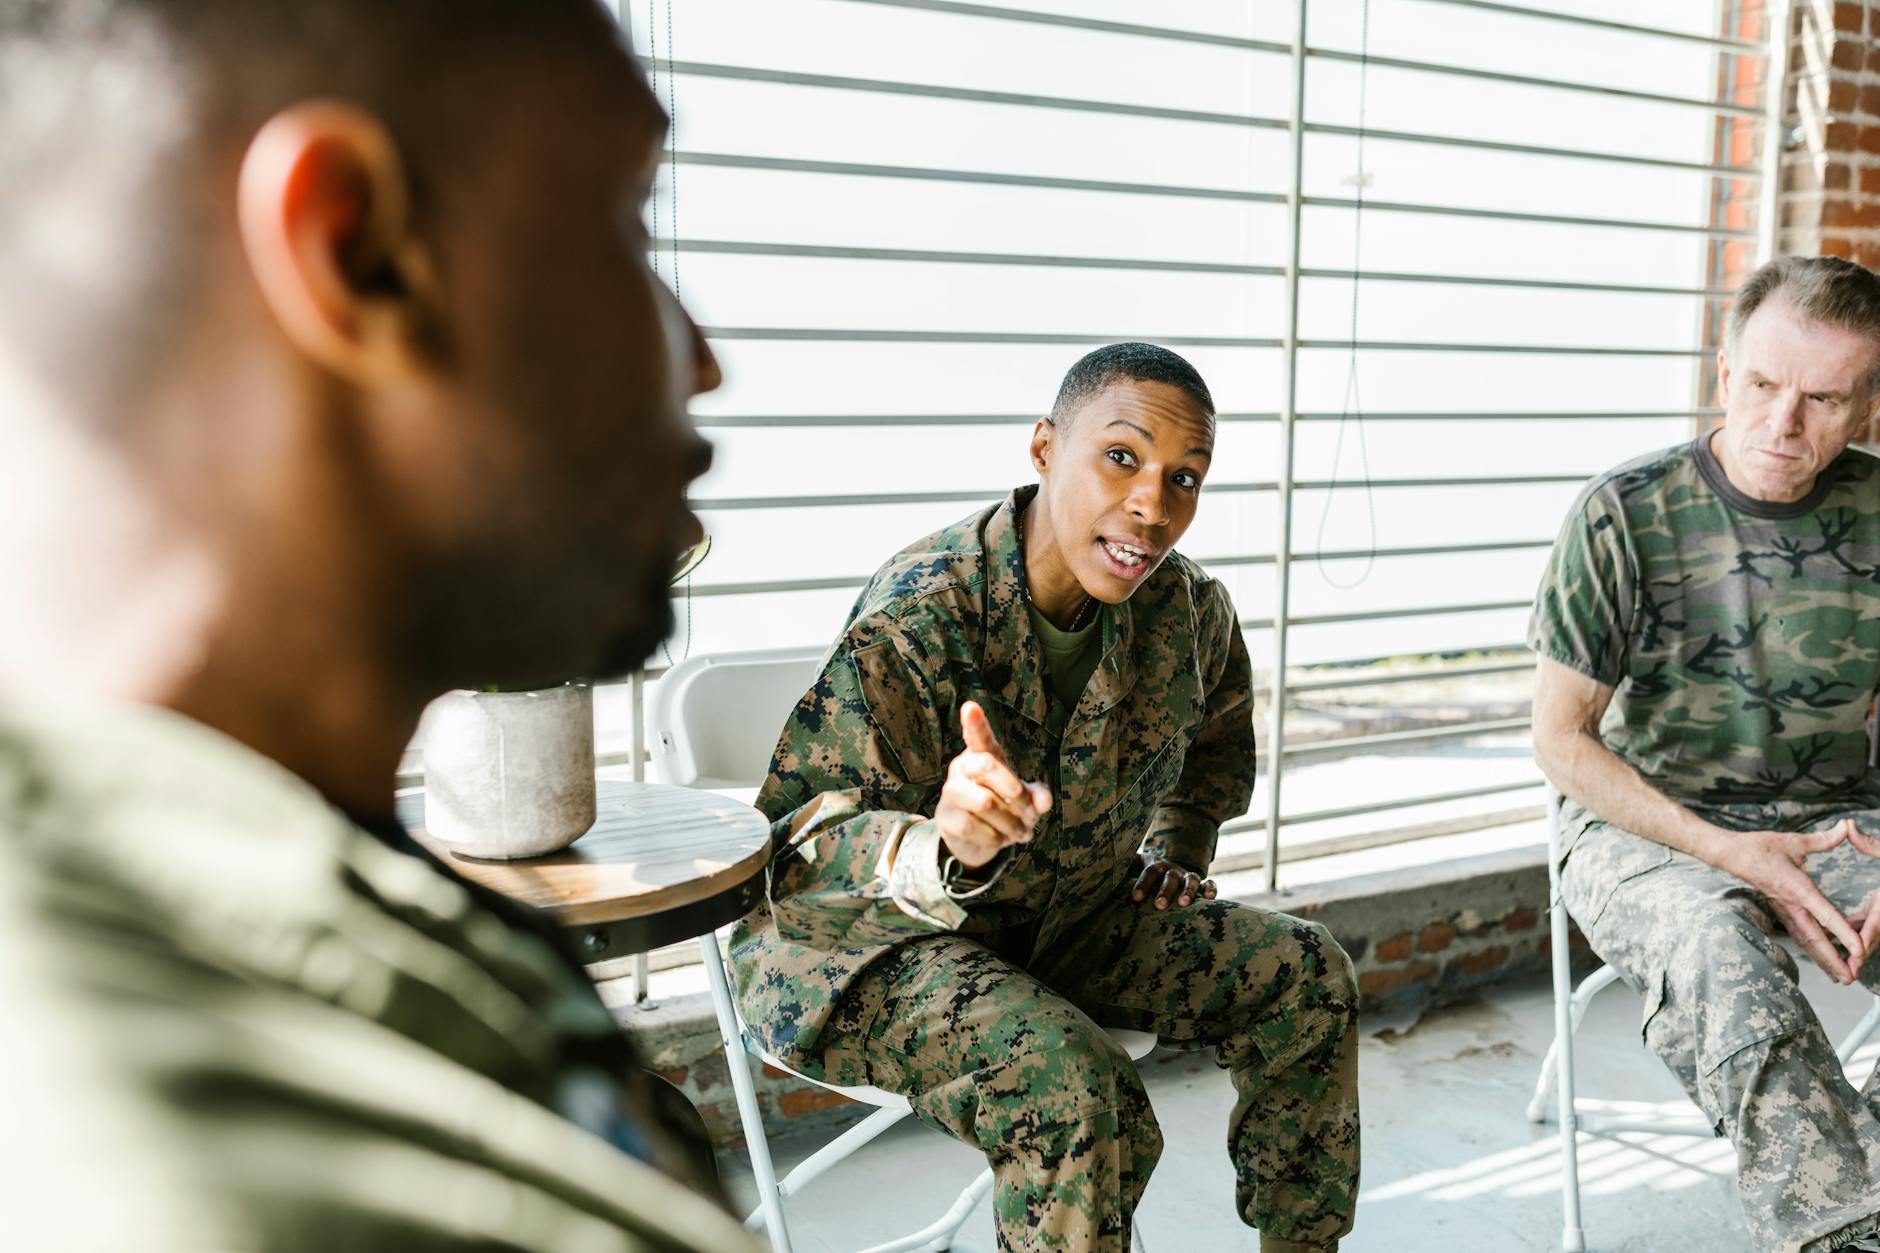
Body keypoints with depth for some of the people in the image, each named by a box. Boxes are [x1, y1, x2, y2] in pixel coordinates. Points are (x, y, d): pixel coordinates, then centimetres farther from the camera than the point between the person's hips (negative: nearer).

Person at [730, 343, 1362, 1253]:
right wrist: (941, 852, -52)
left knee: (1305, 974, -2)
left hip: (1071, 920, 7)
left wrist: (1179, 847, 6)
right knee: (1068, 1079, -33)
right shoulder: (918, 615, -28)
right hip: (871, 942, -6)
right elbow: (797, 845, -33)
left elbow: (1220, 735, 20)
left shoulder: (1187, 609, -7)